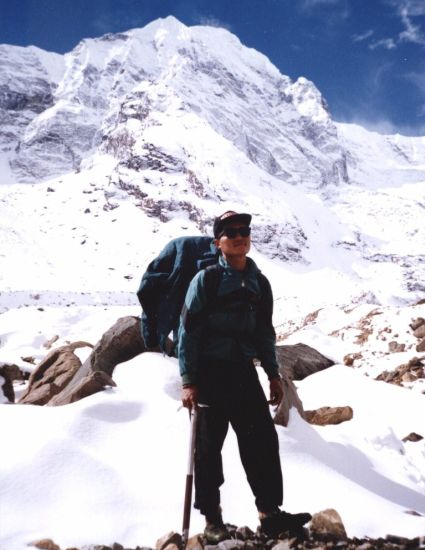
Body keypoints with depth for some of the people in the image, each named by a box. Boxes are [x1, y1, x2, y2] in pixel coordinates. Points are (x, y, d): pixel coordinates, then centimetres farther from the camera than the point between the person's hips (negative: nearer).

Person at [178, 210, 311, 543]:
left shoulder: (259, 283, 9)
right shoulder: (206, 279, -6)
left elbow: (265, 332, 17)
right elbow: (188, 331, -8)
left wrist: (273, 374, 12)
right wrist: (188, 381, -14)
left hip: (244, 372, 4)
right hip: (209, 372, -4)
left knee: (263, 440, -1)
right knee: (208, 447, 3)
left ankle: (270, 512, 8)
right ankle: (212, 519, 15)